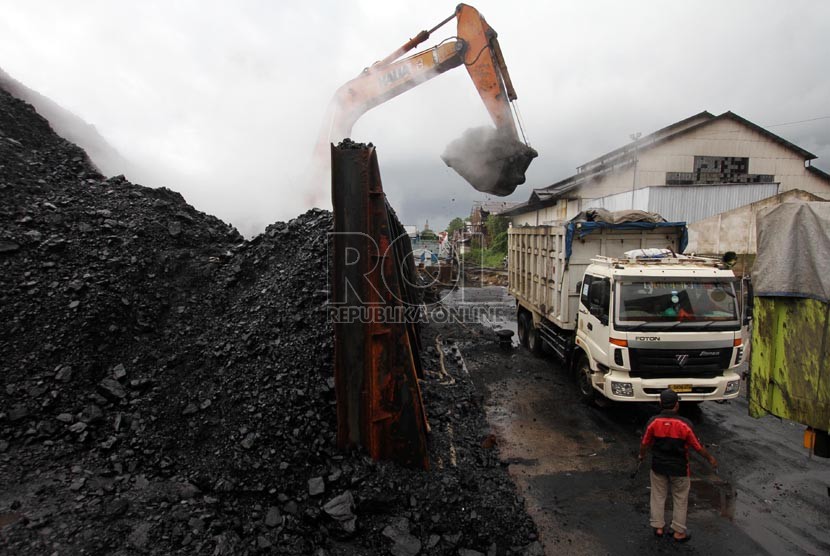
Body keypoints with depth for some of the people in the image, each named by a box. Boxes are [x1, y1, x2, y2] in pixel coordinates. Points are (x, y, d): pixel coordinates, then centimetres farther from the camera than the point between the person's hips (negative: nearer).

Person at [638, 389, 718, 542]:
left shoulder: (653, 422, -16)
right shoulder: (684, 424, -21)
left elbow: (645, 443, -5)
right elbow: (698, 446, -9)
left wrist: (642, 455, 16)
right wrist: (710, 458, 11)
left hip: (658, 466, 1)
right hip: (679, 468, -1)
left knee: (658, 496, 18)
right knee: (680, 499, 17)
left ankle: (658, 527, 28)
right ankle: (678, 531, 28)